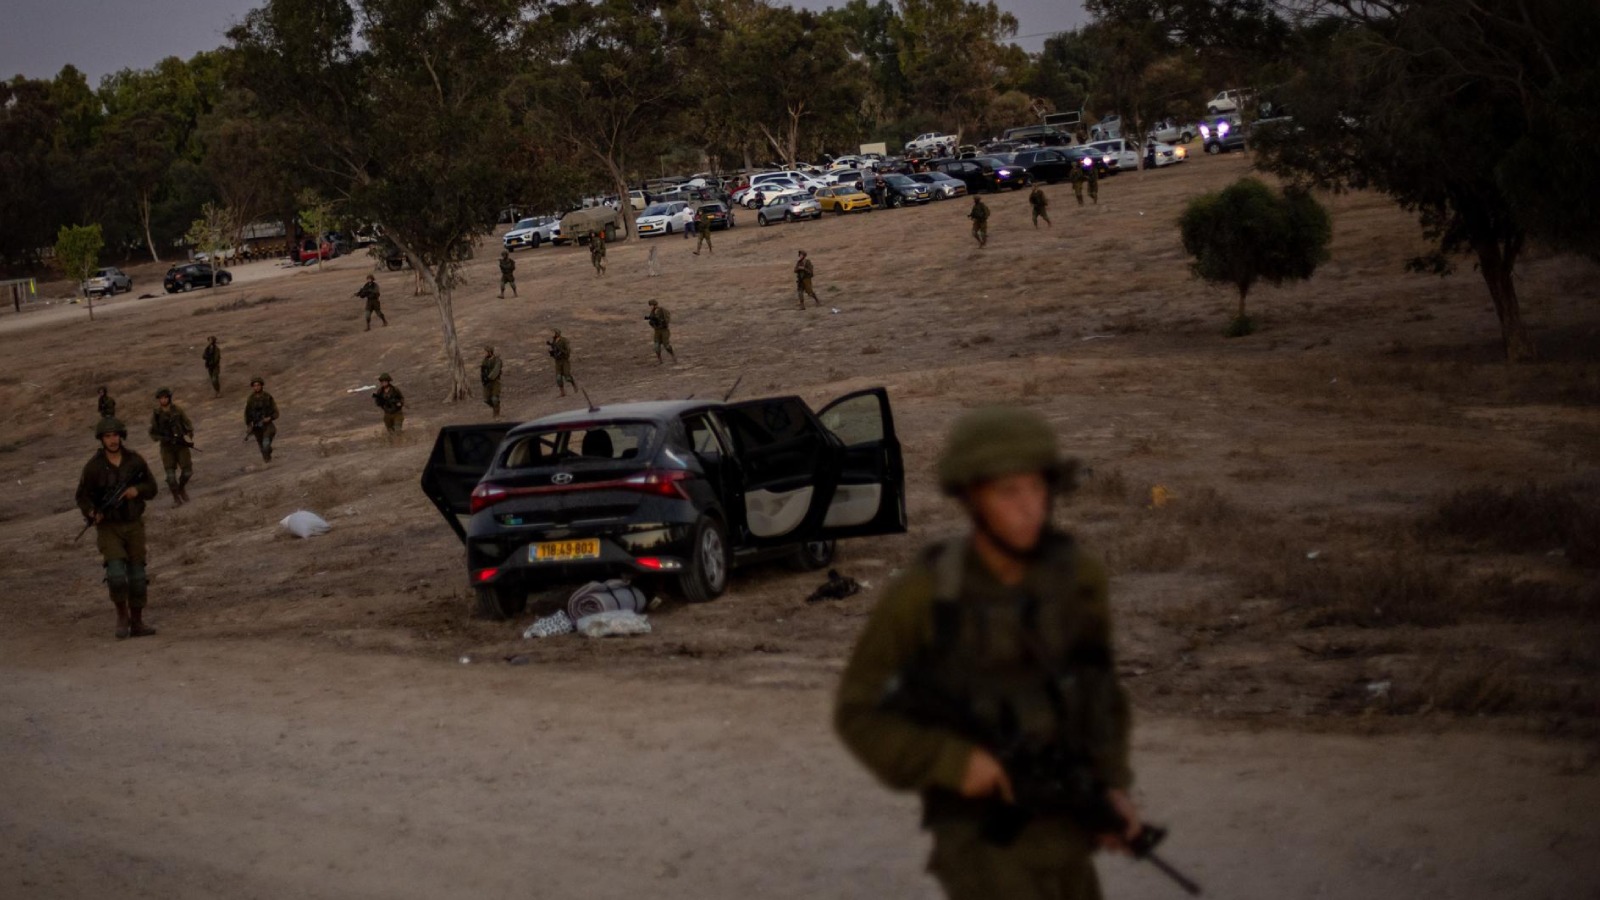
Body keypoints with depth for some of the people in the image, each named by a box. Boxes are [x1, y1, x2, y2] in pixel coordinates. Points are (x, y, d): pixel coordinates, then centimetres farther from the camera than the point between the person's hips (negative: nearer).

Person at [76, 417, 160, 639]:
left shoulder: (135, 461, -3)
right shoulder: (93, 466, -11)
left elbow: (152, 488, 3)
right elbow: (83, 496, -4)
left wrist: (137, 490, -19)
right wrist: (92, 513, -25)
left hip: (134, 525, 3)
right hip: (108, 527, -3)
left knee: (137, 576, 3)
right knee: (116, 574, -17)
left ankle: (137, 623, 15)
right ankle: (122, 615, 4)